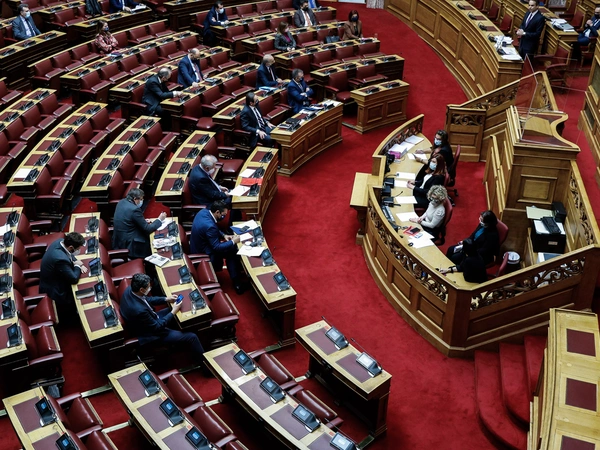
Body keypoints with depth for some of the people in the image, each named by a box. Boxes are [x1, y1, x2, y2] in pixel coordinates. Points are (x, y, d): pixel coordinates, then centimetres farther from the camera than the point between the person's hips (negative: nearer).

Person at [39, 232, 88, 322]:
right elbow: (74, 279, -27)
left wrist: (79, 264, -7)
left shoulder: (60, 242, -14)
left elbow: (70, 255, 9)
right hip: (53, 290, -9)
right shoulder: (61, 259, -40)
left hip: (51, 280, 9)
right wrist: (77, 266, -11)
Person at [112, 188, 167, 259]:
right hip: (128, 244, -9)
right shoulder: (135, 209, -22)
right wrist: (159, 220, -2)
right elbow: (147, 229, -16)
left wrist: (143, 221, 9)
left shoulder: (121, 202, 2)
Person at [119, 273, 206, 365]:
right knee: (191, 337, -5)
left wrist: (166, 299, -2)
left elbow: (147, 300, 6)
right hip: (152, 333, -9)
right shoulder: (139, 310, -40)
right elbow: (157, 327, -24)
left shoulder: (130, 289, -16)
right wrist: (173, 312, -17)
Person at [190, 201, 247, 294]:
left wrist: (223, 235, 0)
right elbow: (217, 247, -25)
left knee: (231, 247, 11)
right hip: (202, 253, -9)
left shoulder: (204, 211, -7)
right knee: (232, 250, -3)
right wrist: (233, 242, -16)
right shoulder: (209, 226, -34)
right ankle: (237, 283, 7)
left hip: (198, 245, 9)